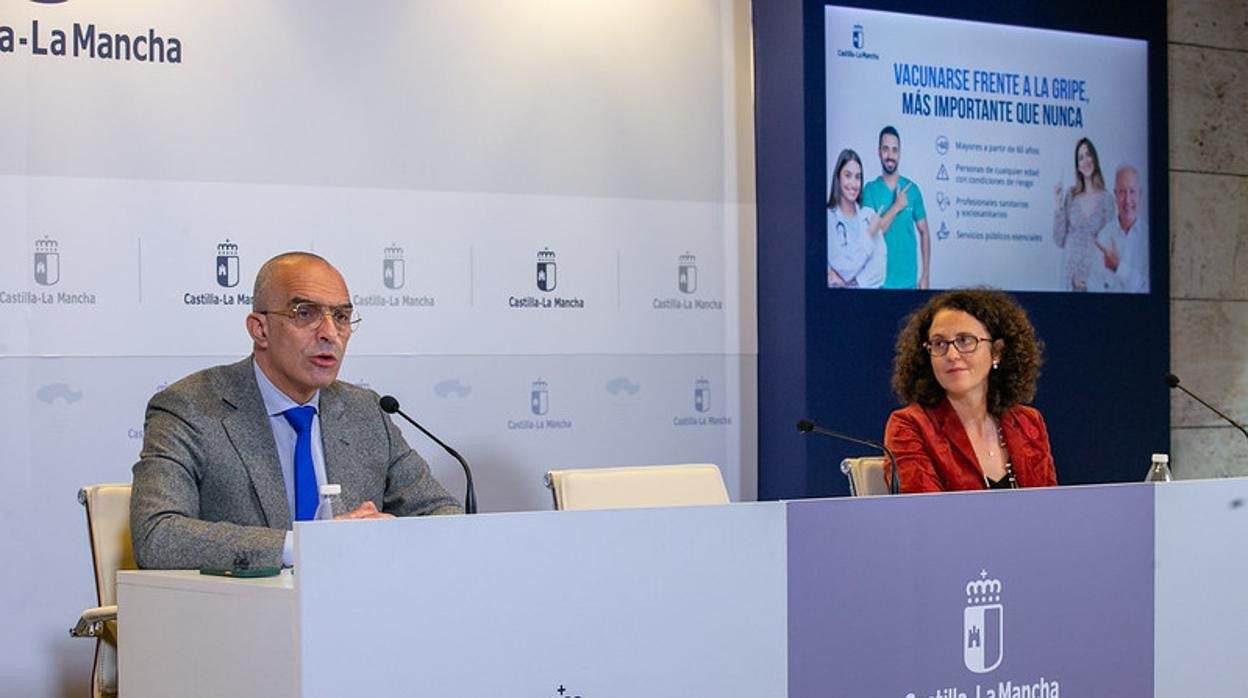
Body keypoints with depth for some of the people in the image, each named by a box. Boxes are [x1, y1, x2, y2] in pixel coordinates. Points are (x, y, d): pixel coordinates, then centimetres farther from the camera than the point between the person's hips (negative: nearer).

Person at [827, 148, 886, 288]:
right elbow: (846, 269, -11)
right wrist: (869, 235, -6)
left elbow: (880, 260, 2)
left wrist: (858, 281, -11)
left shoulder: (869, 215, 8)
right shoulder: (828, 217, -6)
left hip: (871, 289, 3)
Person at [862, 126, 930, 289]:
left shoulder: (912, 189, 2)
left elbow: (924, 233, 6)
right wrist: (896, 207, -16)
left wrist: (925, 276, 1)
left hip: (909, 280, 2)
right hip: (881, 281, -2)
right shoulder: (870, 189, -4)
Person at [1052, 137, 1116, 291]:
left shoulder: (1106, 198, -3)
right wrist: (1057, 206, -6)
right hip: (1071, 272, 1)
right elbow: (1060, 241, 2)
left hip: (1095, 273, -1)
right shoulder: (1070, 196, 2)